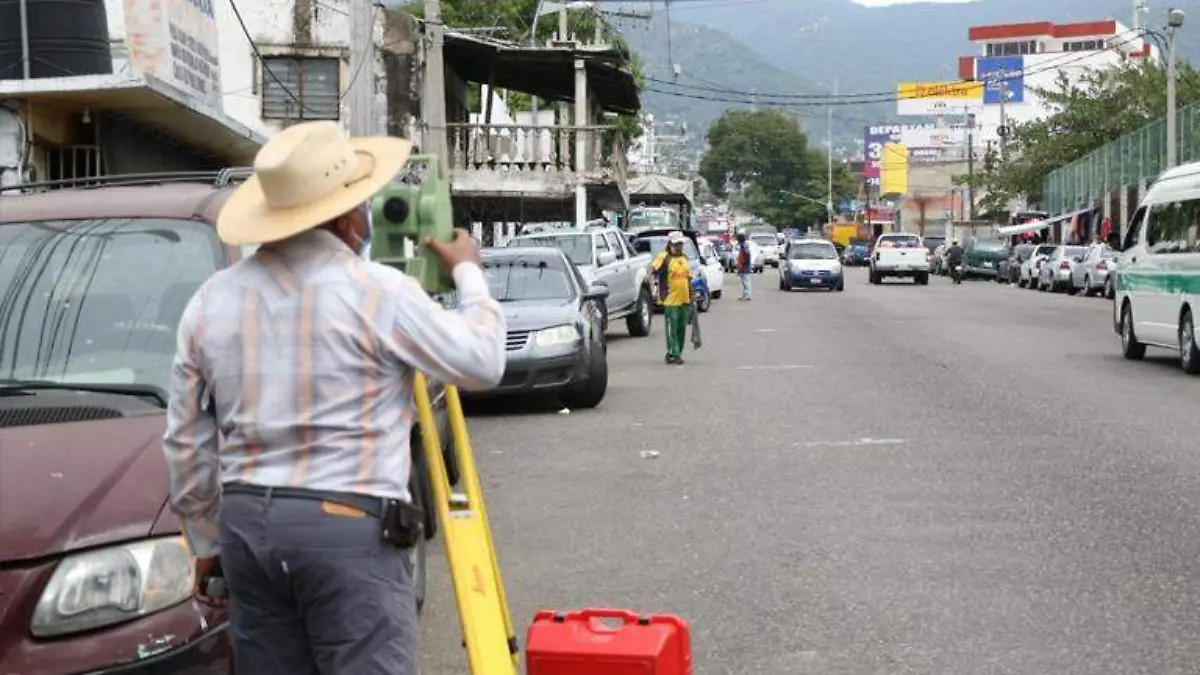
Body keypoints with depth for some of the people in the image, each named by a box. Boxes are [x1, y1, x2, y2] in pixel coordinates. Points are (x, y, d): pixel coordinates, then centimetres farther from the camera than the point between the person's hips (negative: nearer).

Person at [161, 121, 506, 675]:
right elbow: (482, 363, 0)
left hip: (246, 524, 6)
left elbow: (186, 446, 12)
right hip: (349, 529, -6)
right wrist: (467, 272, 15)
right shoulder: (377, 292, -9)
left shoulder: (211, 301, 8)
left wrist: (207, 543, 22)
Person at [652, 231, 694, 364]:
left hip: (685, 299, 7)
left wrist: (691, 296, 23)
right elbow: (653, 269, -20)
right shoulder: (664, 257, -6)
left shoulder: (685, 258, 17)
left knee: (681, 328, 10)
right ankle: (674, 354, -3)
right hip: (671, 300, -7)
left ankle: (677, 353, 19)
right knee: (672, 328, -6)